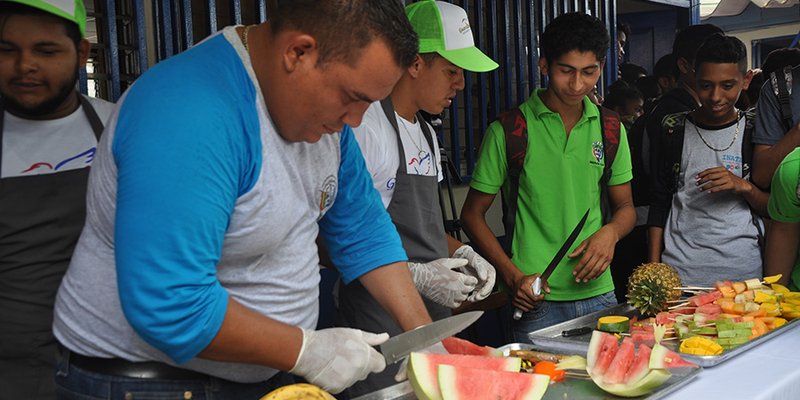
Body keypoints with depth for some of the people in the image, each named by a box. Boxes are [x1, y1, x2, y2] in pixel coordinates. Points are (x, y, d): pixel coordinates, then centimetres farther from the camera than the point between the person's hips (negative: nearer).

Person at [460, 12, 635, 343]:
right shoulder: (508, 130, -6)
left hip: (597, 293, 4)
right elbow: (473, 214, -1)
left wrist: (610, 232, -7)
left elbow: (625, 207, 16)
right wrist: (512, 276, -12)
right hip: (535, 300, -4)